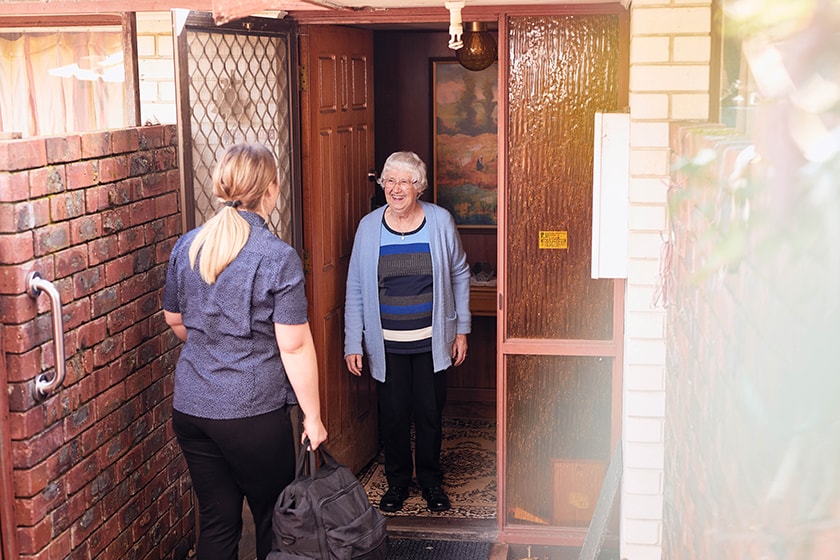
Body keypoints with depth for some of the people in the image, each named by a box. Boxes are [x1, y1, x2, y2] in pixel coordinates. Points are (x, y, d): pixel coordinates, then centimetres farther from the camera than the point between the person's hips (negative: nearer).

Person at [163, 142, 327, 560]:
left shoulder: (186, 247, 2)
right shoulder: (278, 258, -15)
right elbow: (295, 346, -15)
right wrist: (312, 417, -7)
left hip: (190, 408, 5)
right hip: (252, 412, -5)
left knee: (215, 521, 14)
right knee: (274, 520, 13)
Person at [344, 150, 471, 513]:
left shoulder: (440, 221, -3)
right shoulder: (369, 227, -3)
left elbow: (459, 275, 7)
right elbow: (355, 289, 1)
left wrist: (461, 329, 5)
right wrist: (353, 343, -2)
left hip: (431, 341, 0)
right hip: (387, 344, 0)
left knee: (430, 414, 9)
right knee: (393, 415, 8)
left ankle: (431, 482, 28)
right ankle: (397, 481, 28)